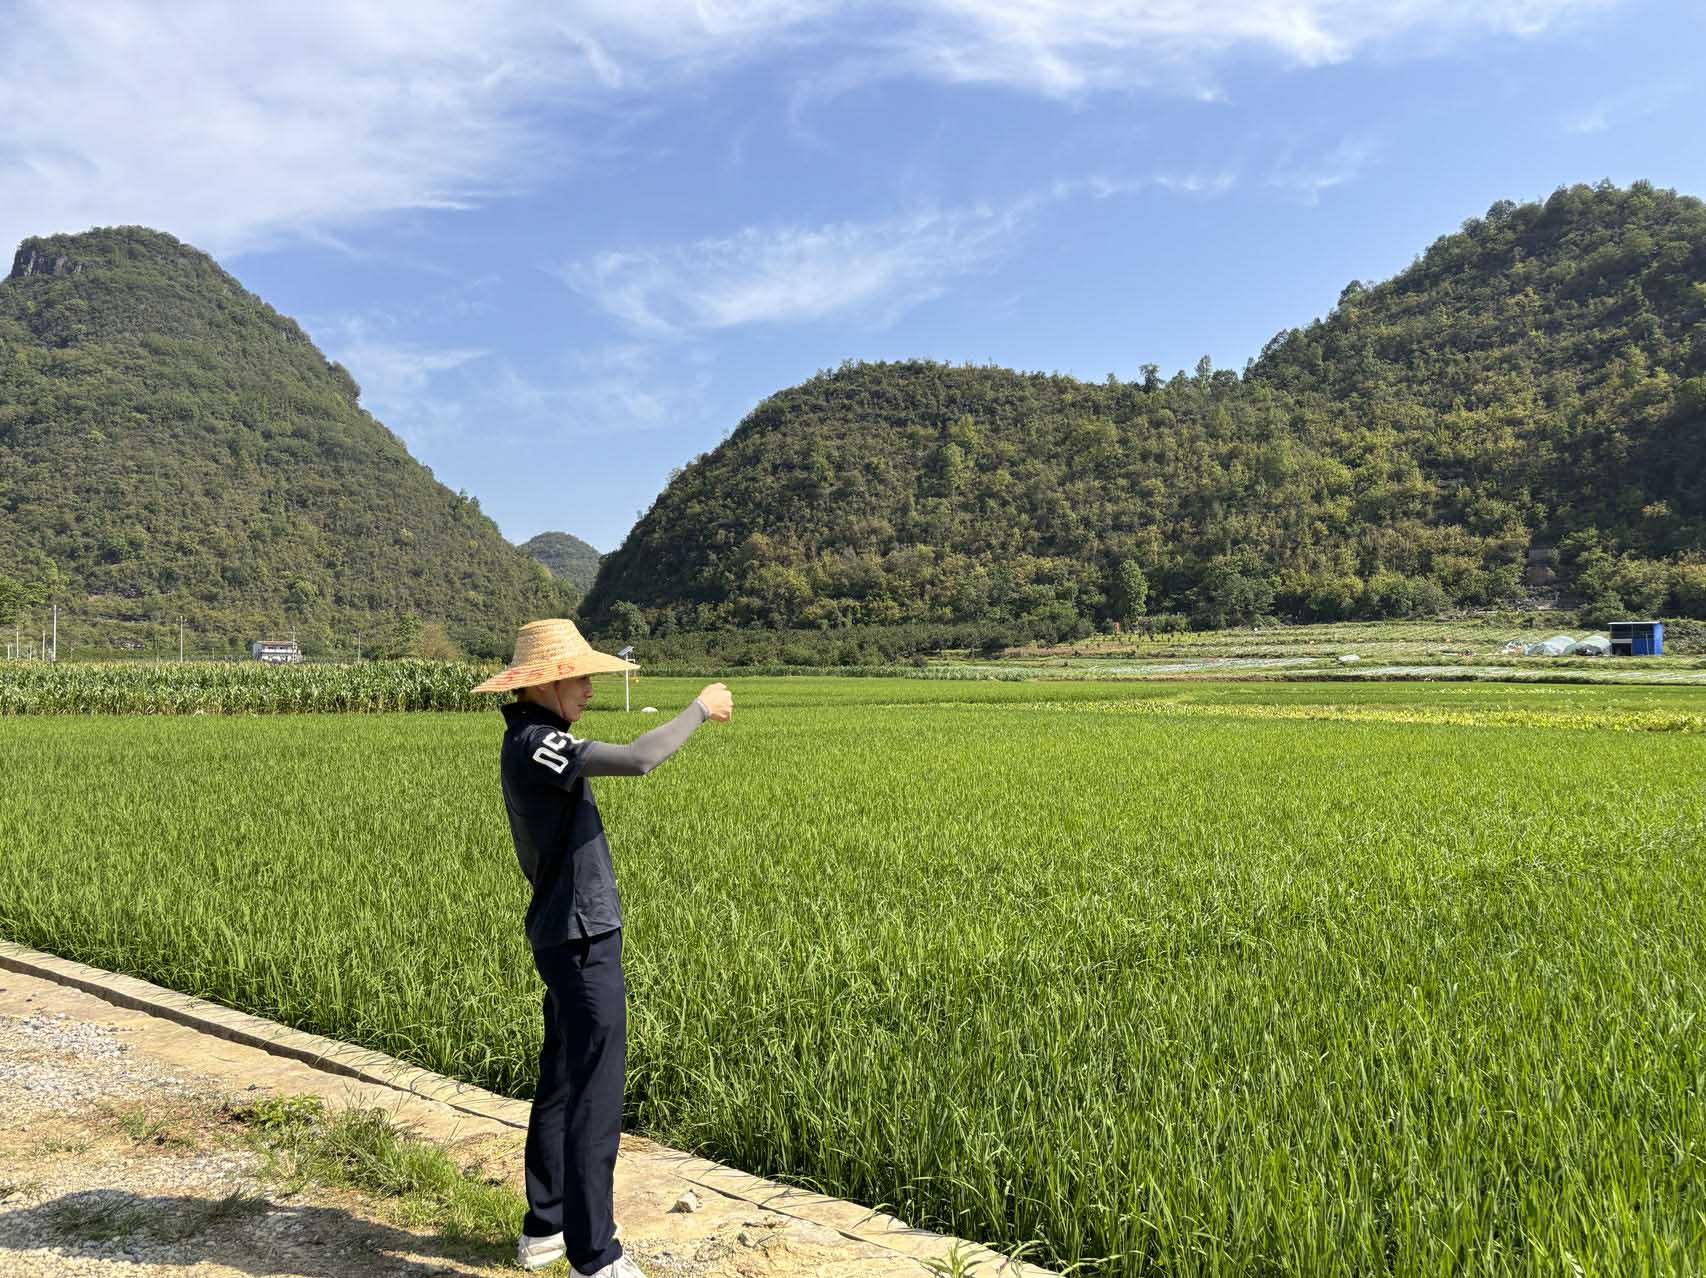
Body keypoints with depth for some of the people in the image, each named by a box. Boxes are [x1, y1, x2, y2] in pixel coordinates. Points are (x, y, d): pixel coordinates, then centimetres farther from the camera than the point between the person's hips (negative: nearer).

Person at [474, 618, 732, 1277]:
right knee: (594, 1099, -4)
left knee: (561, 1087, 19)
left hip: (565, 935, 11)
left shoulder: (528, 742, 12)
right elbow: (636, 760, -29)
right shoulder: (532, 744, -20)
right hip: (582, 941, -11)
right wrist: (700, 707, -17)